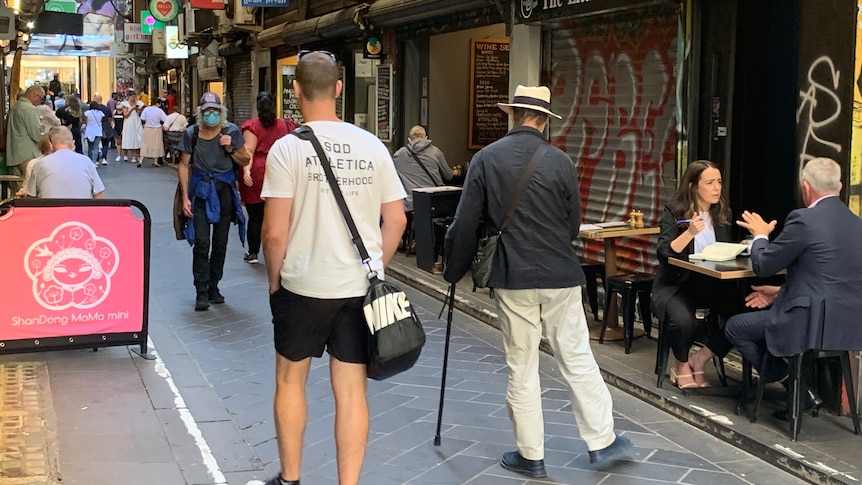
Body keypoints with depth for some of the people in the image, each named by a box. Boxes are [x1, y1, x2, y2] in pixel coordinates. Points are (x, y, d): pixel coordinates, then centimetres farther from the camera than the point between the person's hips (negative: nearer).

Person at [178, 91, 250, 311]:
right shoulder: (191, 133, -4)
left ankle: (213, 287, 21)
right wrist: (185, 197, -6)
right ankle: (201, 292, -4)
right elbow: (184, 165, 0)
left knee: (220, 242, 8)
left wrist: (230, 149, -15)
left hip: (224, 188, 2)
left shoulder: (231, 131, -2)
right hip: (200, 189, -1)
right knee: (201, 242, -8)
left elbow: (245, 160, 5)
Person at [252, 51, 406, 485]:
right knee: (352, 391, 8)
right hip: (361, 287, 2)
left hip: (304, 286, -2)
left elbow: (275, 232, -12)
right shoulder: (372, 146, 0)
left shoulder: (288, 148, -10)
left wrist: (274, 282, 4)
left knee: (290, 380, 17)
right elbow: (396, 222, 4)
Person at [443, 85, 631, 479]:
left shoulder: (486, 159, -5)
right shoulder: (561, 161, -1)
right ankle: (602, 441, 21)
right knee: (578, 358, 13)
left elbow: (465, 224, -5)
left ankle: (531, 456, 15)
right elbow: (574, 225, 7)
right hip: (560, 275, 1)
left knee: (522, 369, 7)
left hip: (513, 277, -1)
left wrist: (454, 270, 9)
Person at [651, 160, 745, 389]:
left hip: (713, 283, 5)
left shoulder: (722, 212, 9)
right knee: (684, 320, -34)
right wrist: (690, 233, -27)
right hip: (676, 283, -5)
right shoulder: (674, 211, -6)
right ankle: (682, 367, 0)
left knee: (741, 314, -22)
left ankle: (698, 361, 0)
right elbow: (664, 253, -15)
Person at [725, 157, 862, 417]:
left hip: (814, 323, -8)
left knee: (736, 326, 11)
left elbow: (763, 266, -6)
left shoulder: (803, 220, -14)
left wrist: (760, 235, 13)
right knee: (762, 317, 30)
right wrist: (782, 292, 22)